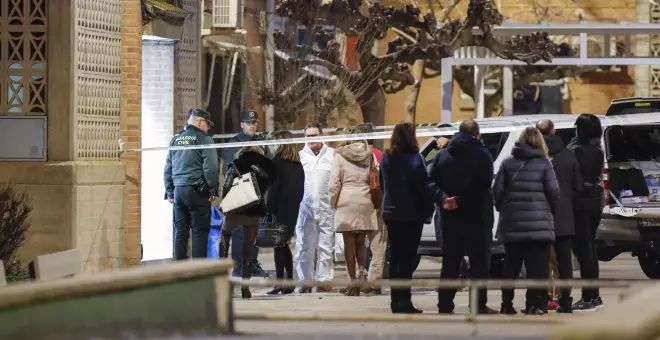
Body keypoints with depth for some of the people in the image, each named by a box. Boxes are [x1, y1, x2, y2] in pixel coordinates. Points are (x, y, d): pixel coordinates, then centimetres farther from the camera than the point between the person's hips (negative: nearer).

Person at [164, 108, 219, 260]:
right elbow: (211, 167, -12)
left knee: (180, 231, 9)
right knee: (200, 231, -2)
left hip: (178, 190, 6)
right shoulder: (204, 139, -5)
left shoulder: (175, 139, 14)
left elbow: (168, 168, 16)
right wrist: (213, 190, -6)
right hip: (197, 190, -6)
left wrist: (169, 192, 18)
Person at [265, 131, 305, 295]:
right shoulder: (298, 165, 11)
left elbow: (273, 187, -12)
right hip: (293, 208, 7)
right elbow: (301, 188, 12)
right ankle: (289, 282, 12)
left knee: (279, 245, -4)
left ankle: (280, 282, -7)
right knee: (284, 244, 14)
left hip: (280, 208, -7)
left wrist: (269, 208, -10)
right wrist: (296, 204, 15)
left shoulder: (278, 161, -9)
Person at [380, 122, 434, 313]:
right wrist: (428, 210, -4)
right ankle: (404, 302, -8)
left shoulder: (386, 159, 6)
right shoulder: (414, 159, -13)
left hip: (391, 214, 6)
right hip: (411, 215, -6)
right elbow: (423, 187, -13)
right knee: (407, 259, -5)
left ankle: (396, 301, 13)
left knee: (395, 258, 12)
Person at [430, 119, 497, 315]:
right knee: (479, 262, 1)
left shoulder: (443, 155, 7)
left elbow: (432, 182, 1)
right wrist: (461, 200, -14)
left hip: (450, 217, 4)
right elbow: (484, 184, -17)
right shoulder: (482, 155, -7)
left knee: (450, 262, 9)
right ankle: (479, 306, -3)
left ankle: (445, 305, 7)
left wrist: (444, 198, -7)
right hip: (477, 217, -4)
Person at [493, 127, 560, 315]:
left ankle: (506, 304, 11)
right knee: (537, 266, 0)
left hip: (511, 223, 3)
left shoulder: (507, 163, 4)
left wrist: (503, 209, 15)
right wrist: (551, 211, 10)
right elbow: (553, 191, -6)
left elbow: (497, 190, 1)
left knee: (511, 265, 11)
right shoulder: (544, 163, -3)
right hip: (539, 223, -3)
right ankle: (535, 304, -5)